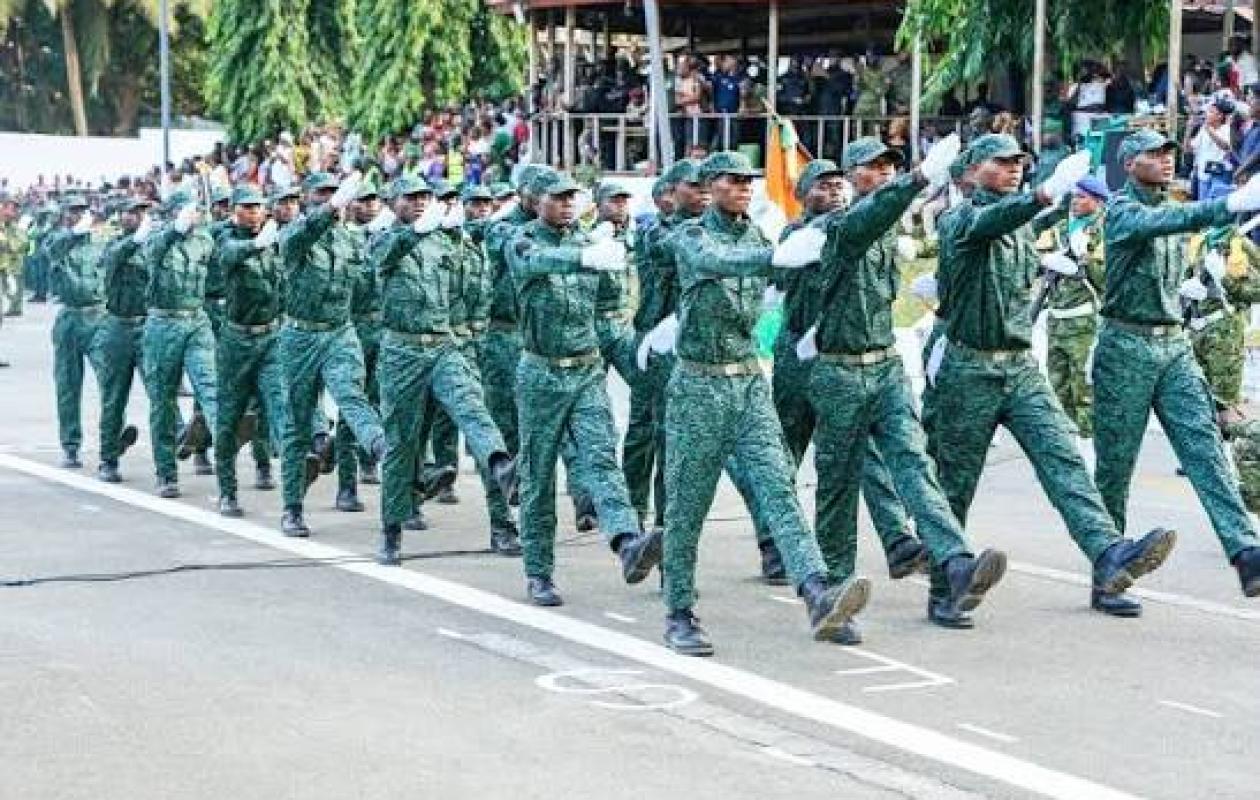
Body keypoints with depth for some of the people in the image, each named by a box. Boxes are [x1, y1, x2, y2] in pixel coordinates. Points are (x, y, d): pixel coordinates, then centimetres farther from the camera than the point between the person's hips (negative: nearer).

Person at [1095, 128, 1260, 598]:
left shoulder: (1173, 209, 16)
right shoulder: (1122, 210, -9)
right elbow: (1165, 222, -32)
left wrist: (1183, 288, 7)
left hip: (1174, 346, 6)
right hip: (1126, 345, -6)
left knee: (1204, 446, -9)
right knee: (1115, 462, 2)